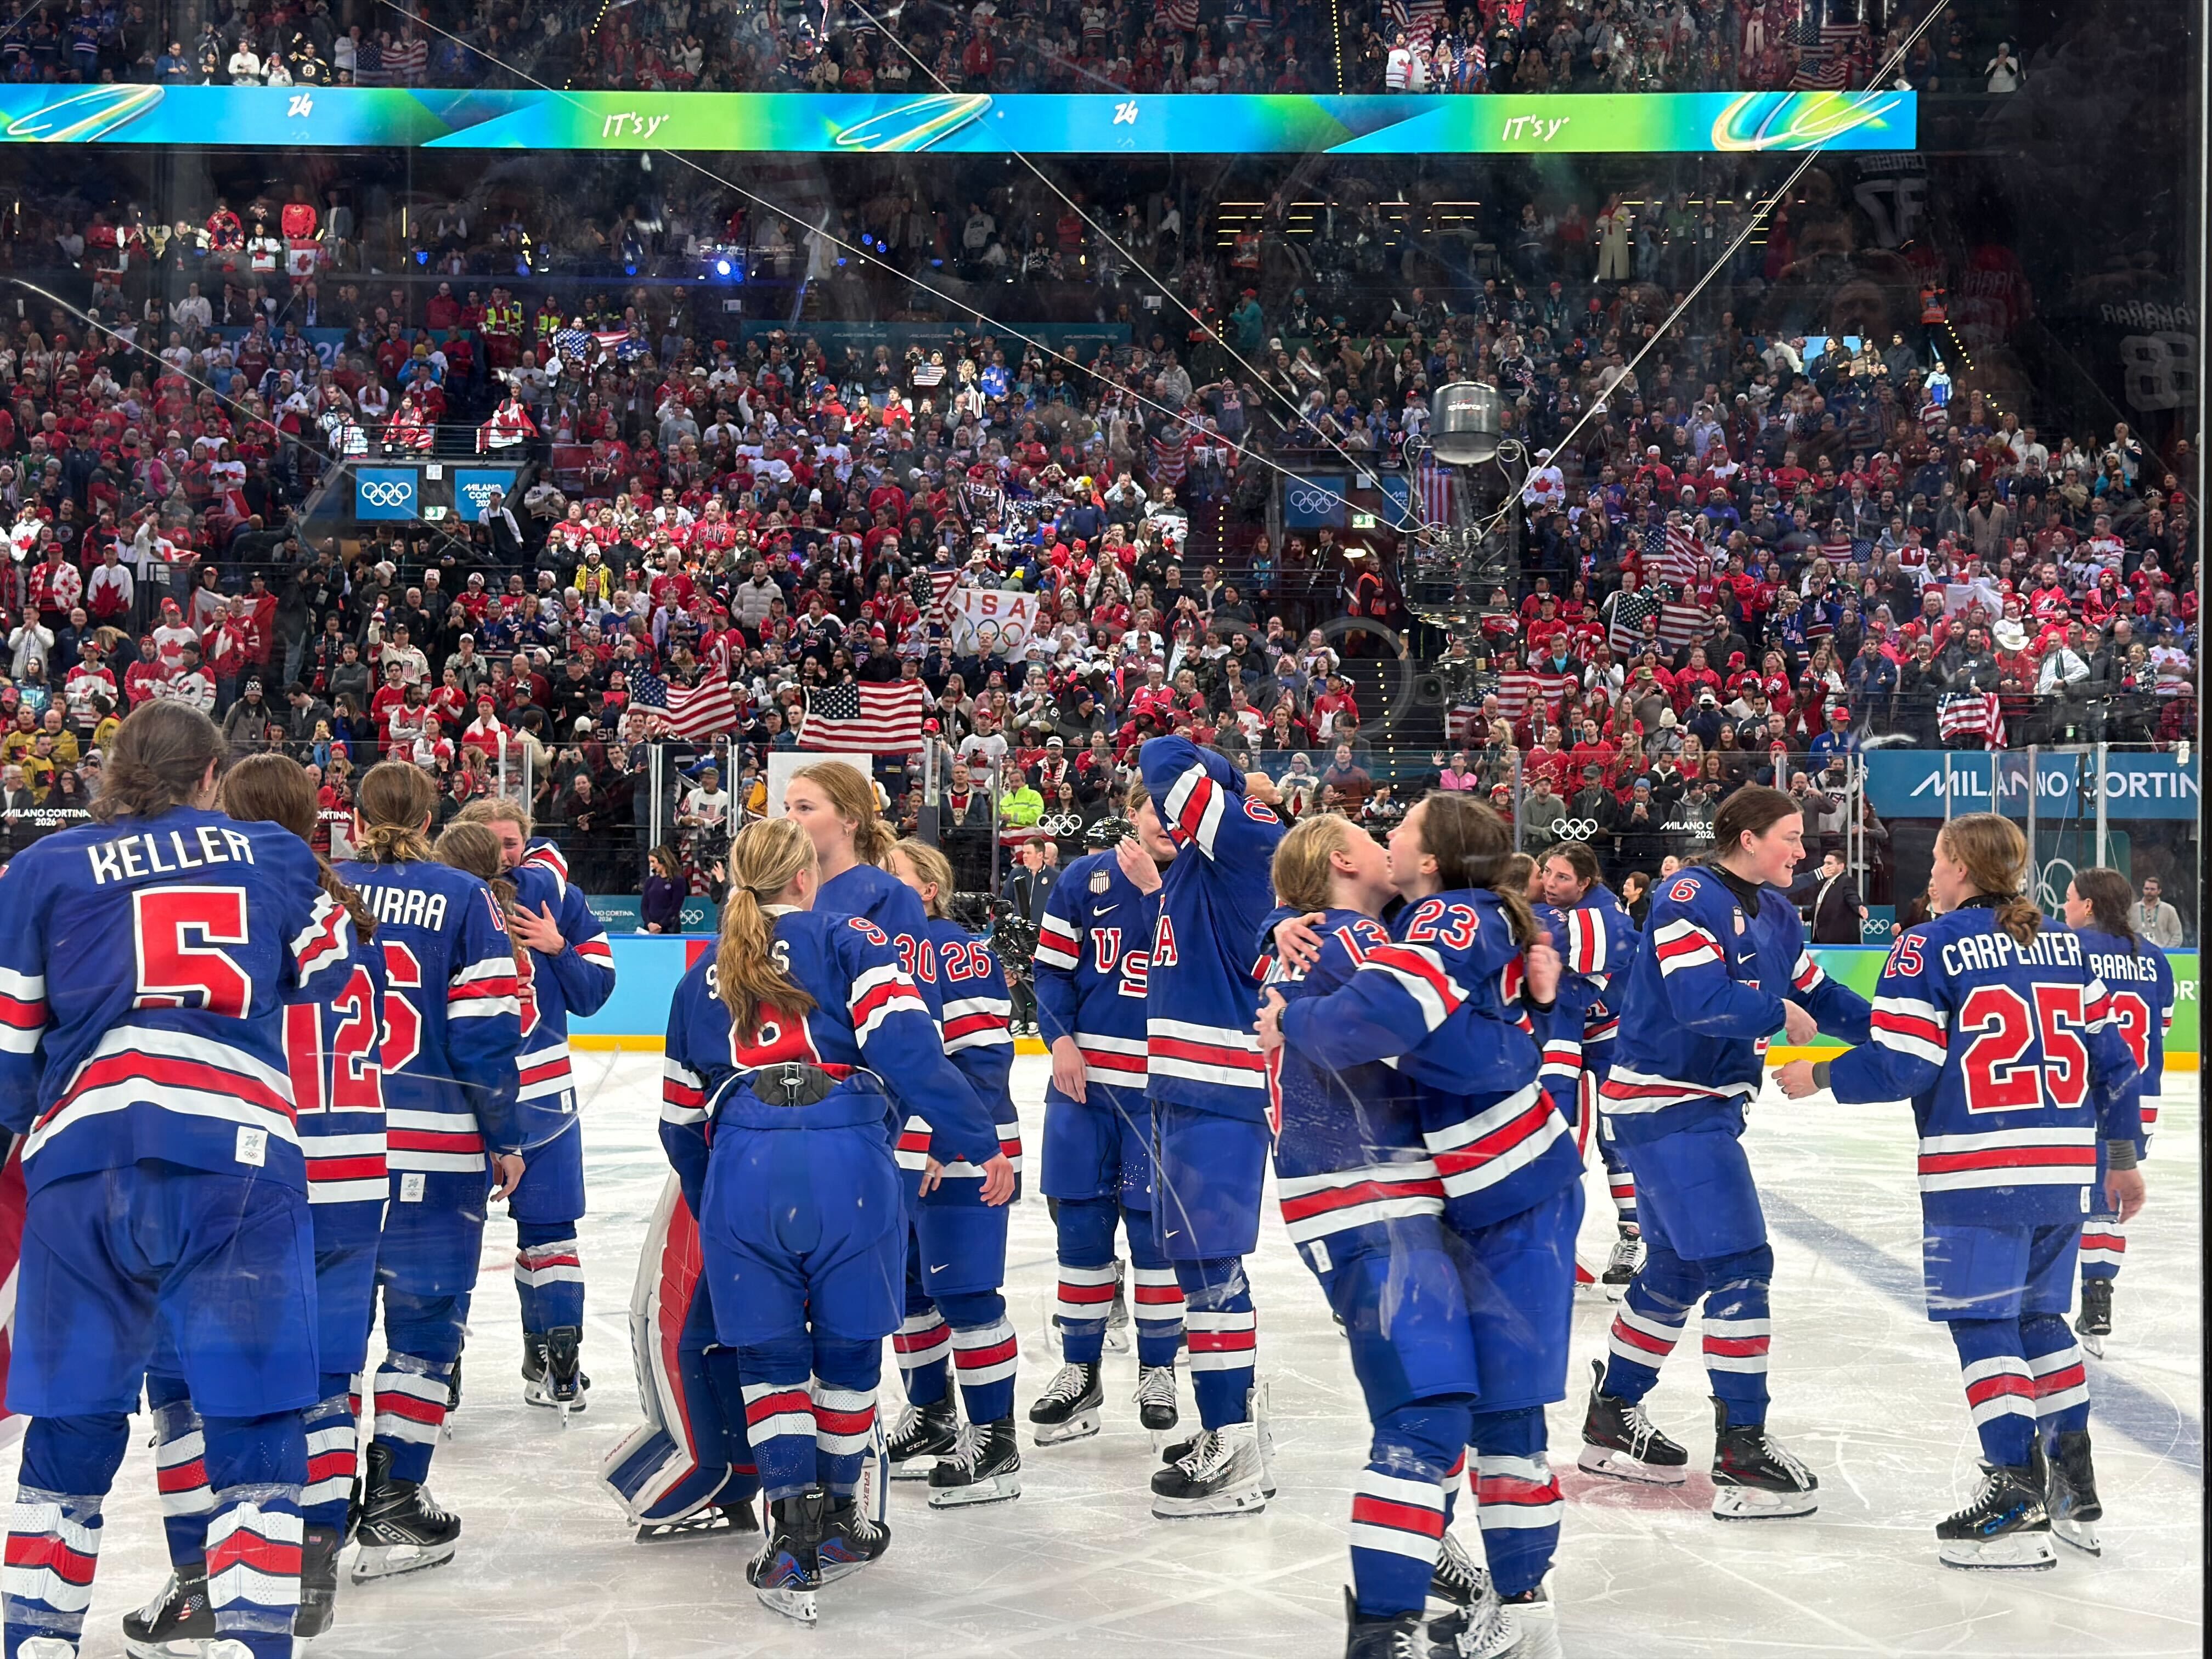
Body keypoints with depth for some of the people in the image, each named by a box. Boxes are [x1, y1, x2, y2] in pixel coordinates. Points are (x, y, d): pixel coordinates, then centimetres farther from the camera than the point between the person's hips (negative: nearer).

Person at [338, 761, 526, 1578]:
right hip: (433, 1143, -3)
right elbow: (485, 1031, -7)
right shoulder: (464, 898, -3)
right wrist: (504, 1138, 2)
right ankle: (391, 1509, 1)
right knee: (424, 1317, 3)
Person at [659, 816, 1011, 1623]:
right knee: (848, 1349, 15)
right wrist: (974, 1140, -3)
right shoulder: (849, 941, 10)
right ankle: (840, 1521, 27)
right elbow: (905, 1043, -7)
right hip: (847, 1162, -2)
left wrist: (710, 1206, 40)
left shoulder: (703, 976, 22)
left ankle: (793, 1532, 0)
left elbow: (682, 1117, 26)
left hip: (742, 1167, 2)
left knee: (768, 1357, 12)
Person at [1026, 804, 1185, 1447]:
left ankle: (1158, 1369, 16)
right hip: (1084, 1077, 2)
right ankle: (1080, 1370, 18)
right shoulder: (1084, 879, 2)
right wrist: (1061, 1040, -5)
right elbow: (1051, 966, 5)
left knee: (1156, 1225, 0)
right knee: (1079, 1220, 6)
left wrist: (1152, 888, -17)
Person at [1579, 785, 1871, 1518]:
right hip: (1668, 1105, -10)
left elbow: (1818, 996, 15)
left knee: (1677, 1269, 17)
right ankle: (1741, 1453, -8)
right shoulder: (1688, 898, -17)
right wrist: (1778, 1013, -16)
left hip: (1708, 1107, 10)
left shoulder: (1775, 912, 12)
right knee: (1739, 1266, -11)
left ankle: (1613, 1418, 30)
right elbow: (1700, 999, -29)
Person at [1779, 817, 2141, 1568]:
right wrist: (2123, 1156, 21)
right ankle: (2075, 1491, 22)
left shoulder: (1928, 947, -6)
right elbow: (2110, 1054, 12)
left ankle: (2017, 1498, -4)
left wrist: (1819, 1076, 4)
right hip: (2064, 1169, 6)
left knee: (1984, 1321, 0)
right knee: (2041, 1315, 19)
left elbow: (1901, 1064, -12)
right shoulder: (2069, 947, 11)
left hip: (1977, 1172, -6)